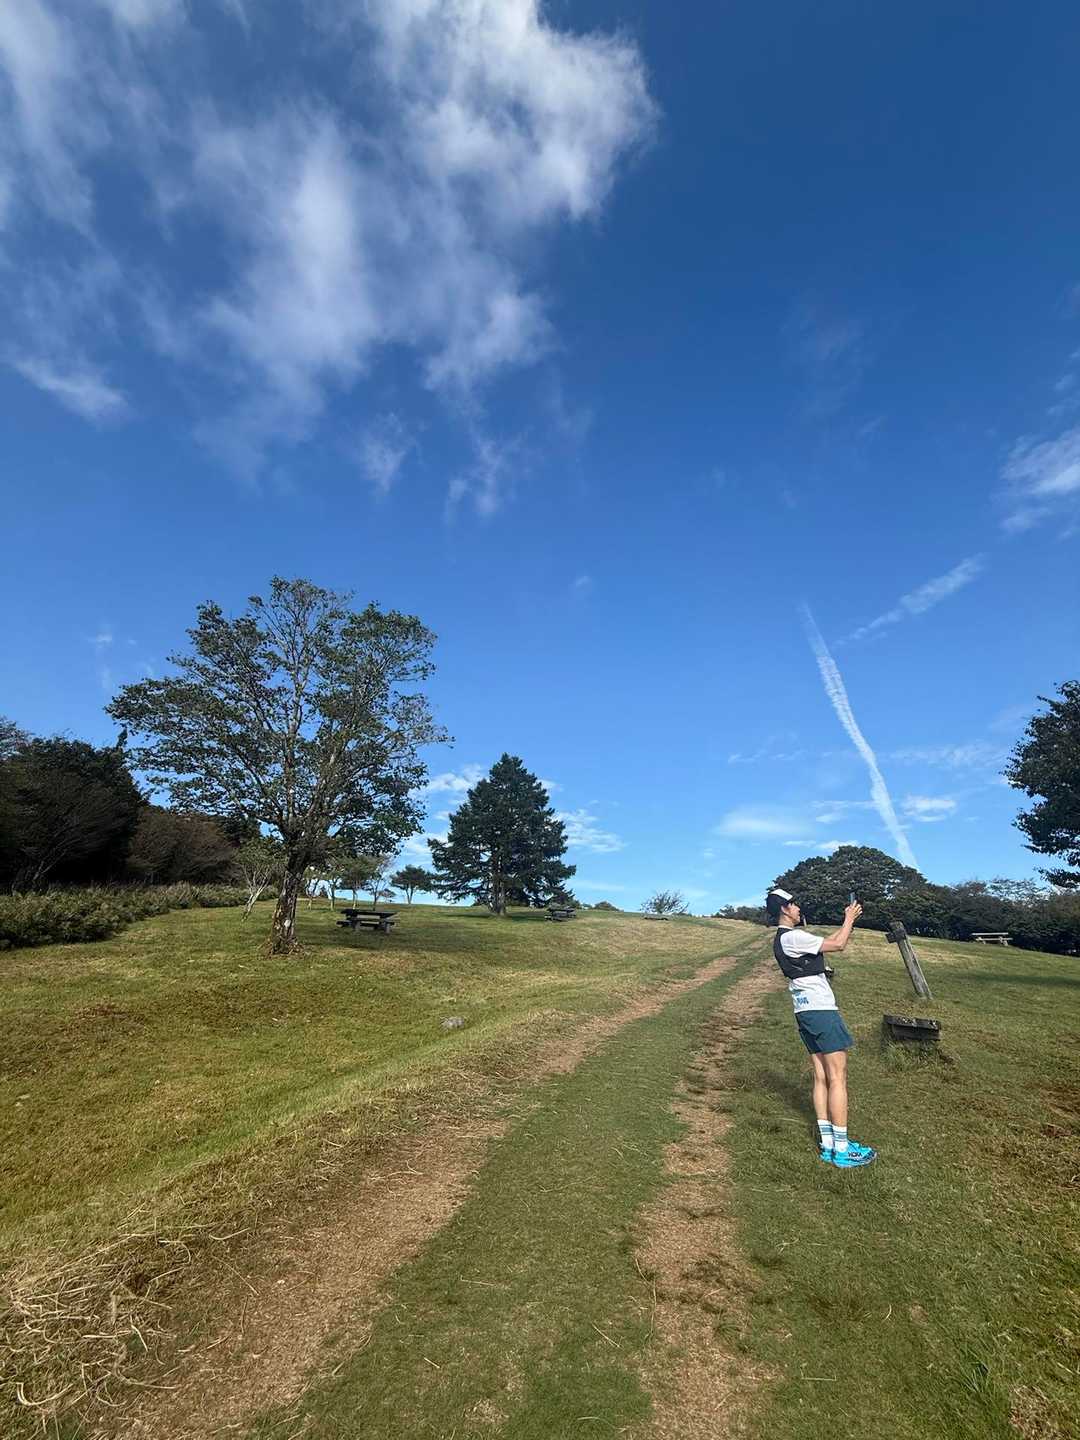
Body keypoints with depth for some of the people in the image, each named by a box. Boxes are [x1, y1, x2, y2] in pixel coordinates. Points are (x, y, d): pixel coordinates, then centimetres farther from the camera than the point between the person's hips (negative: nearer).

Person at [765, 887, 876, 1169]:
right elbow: (837, 945, -13)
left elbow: (829, 943, 24)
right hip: (821, 1009, -9)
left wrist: (847, 922, 19)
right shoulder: (792, 937, -17)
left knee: (822, 1077, 10)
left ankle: (827, 1143, 13)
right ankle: (841, 1149, -1)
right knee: (838, 1077, -5)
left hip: (807, 1012, 9)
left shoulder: (784, 939, 16)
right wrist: (850, 918, 2)